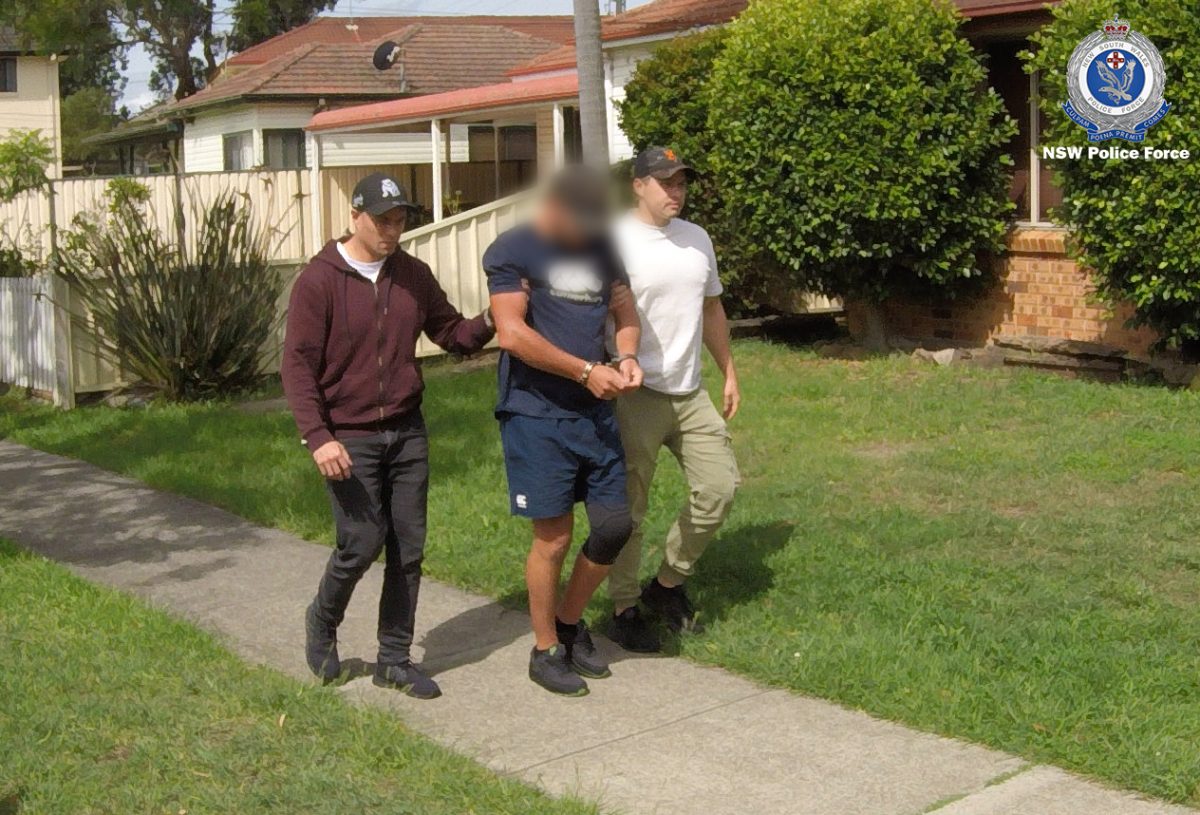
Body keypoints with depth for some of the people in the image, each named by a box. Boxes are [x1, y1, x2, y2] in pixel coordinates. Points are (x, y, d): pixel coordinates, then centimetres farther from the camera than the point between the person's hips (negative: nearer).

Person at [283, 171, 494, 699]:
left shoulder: (413, 276, 7)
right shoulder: (319, 281, -9)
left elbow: (452, 334, 10)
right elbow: (298, 366, -11)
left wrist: (488, 323, -12)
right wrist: (317, 436, -20)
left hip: (407, 432, 5)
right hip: (349, 438, -5)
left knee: (409, 548, 5)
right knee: (362, 543, -8)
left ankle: (395, 659, 19)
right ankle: (323, 621, 24)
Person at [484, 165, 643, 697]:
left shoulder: (600, 247, 12)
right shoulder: (512, 252, -8)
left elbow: (623, 308, 19)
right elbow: (512, 334, -18)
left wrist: (627, 357, -3)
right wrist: (586, 371, -18)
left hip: (595, 413, 6)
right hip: (537, 416, -6)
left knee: (615, 525, 7)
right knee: (554, 537, 0)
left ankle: (570, 621, 30)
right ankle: (546, 652, 18)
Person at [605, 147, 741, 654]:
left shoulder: (697, 239, 12)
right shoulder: (616, 242, -10)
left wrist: (729, 372, 22)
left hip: (690, 393, 7)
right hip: (637, 396, -7)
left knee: (719, 485, 5)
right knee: (628, 507, 2)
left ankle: (668, 584, 23)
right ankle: (624, 610, 16)